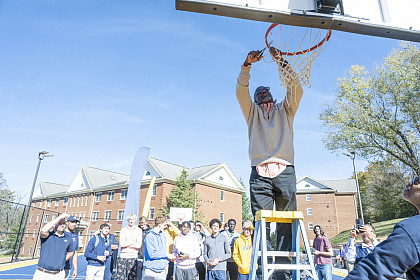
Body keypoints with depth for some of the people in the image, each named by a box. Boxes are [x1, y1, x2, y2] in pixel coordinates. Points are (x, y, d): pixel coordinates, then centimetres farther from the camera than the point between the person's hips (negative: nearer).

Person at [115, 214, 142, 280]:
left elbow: (139, 245, -5)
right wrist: (133, 242, -6)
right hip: (123, 256, 1)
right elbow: (121, 243, -3)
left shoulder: (139, 230, 6)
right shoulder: (123, 229, 9)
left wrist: (126, 243, -5)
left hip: (133, 257, -1)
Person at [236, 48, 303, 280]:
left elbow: (296, 88, 13)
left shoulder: (285, 109, 28)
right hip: (260, 172, -1)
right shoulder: (252, 111, 26)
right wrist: (247, 65, -1)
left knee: (286, 225, -3)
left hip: (285, 171, 1)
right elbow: (241, 91, 11)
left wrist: (282, 62, 7)